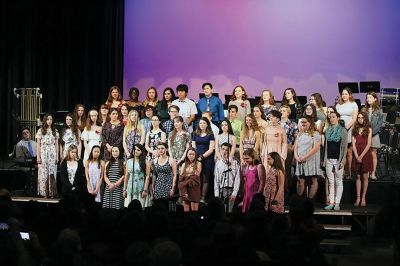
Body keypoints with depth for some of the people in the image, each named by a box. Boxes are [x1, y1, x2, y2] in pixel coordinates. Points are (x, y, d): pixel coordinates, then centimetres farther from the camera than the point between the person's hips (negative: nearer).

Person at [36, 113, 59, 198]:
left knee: (52, 173, -2)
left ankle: (52, 192, 2)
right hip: (43, 153, -1)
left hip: (52, 153, 2)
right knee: (43, 172, -4)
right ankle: (44, 192, -1)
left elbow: (56, 145, 11)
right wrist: (38, 157, -4)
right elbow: (38, 145, 3)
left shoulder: (55, 131, 10)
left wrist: (57, 156, 5)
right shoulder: (40, 131, 4)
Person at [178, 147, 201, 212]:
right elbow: (181, 177, 4)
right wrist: (183, 191, -9)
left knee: (194, 210, -6)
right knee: (186, 209, 3)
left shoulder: (198, 164, 2)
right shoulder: (184, 164, 13)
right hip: (185, 189, 3)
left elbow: (195, 177, -6)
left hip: (194, 189, -3)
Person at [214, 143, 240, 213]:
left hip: (231, 190, -2)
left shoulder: (234, 163, -1)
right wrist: (216, 194, 2)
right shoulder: (218, 163, 8)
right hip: (221, 190, 2)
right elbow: (216, 179, 8)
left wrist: (234, 193, -9)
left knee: (229, 211, -6)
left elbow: (237, 179, -3)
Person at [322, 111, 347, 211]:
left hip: (338, 159, -4)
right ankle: (331, 202, 5)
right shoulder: (327, 131, 13)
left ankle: (337, 203, 0)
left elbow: (345, 147, -3)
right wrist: (324, 159, 7)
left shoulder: (343, 131, 0)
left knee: (338, 181, -1)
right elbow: (325, 145, 13)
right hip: (329, 159, 4)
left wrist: (343, 160, -11)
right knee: (330, 182, 4)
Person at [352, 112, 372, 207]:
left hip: (365, 155, -2)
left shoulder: (368, 129, 1)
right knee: (358, 177, 3)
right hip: (357, 155, 2)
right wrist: (357, 156, -8)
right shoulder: (355, 129, 9)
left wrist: (361, 156, -11)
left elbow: (369, 144, -4)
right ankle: (358, 198, 4)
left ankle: (363, 198, 4)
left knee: (364, 177, 0)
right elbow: (353, 144, 3)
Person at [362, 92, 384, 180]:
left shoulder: (379, 110, 0)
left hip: (374, 135, -2)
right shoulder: (364, 110, 9)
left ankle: (373, 173, 5)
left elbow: (380, 124, -4)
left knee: (373, 154, 1)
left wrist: (372, 132, -13)